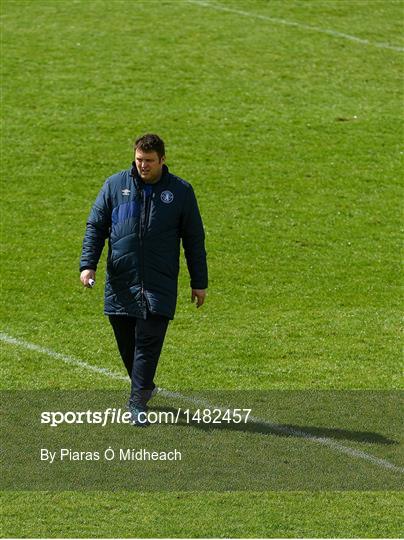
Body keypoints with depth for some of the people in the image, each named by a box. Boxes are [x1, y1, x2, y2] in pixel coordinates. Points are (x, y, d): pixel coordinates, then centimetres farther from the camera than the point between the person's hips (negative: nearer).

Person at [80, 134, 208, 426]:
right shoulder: (115, 185, 6)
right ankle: (144, 386, 31)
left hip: (159, 285, -2)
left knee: (148, 342, -11)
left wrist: (199, 283, 8)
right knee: (126, 343, 9)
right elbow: (95, 226, 8)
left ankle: (138, 402, -7)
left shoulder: (181, 191, 4)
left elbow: (194, 240, 9)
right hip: (120, 283, 2)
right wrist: (88, 264, -4)